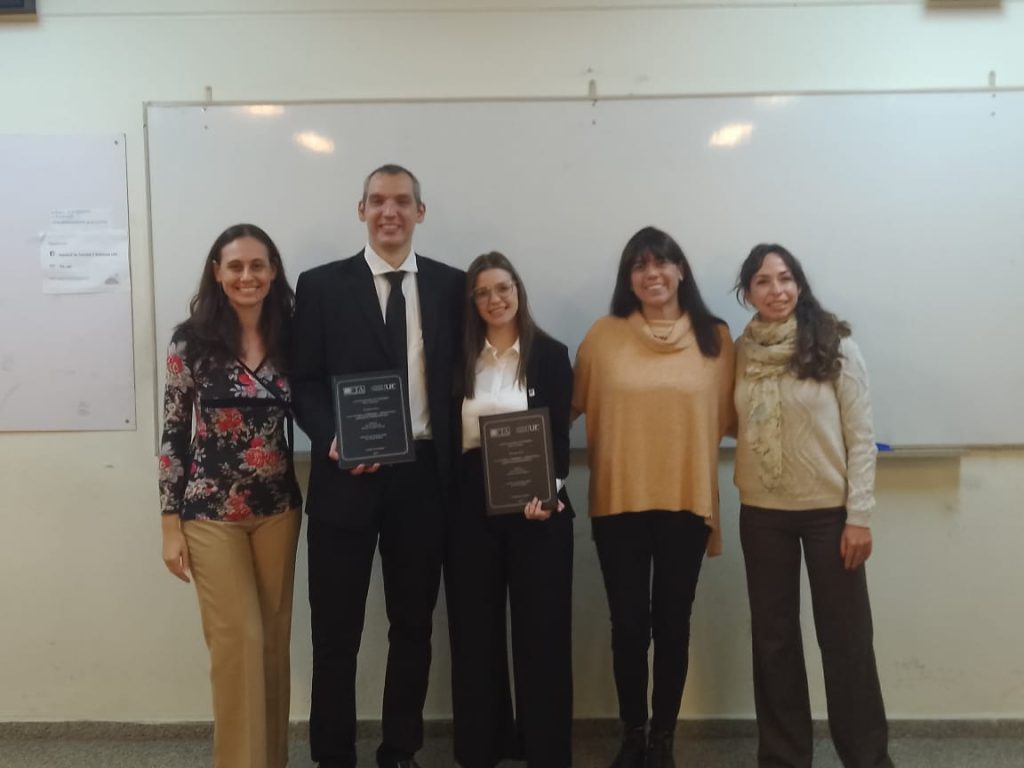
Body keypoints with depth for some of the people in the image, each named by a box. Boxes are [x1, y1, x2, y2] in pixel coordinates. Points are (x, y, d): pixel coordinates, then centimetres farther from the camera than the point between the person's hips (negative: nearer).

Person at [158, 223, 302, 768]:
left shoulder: (290, 338, 2)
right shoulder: (192, 341, -5)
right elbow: (173, 433, -4)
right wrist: (171, 524, -5)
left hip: (279, 509, 3)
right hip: (211, 512, -3)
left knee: (274, 641, 12)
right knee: (237, 641, -2)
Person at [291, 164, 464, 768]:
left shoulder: (452, 285, 7)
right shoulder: (322, 285, 3)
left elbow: (460, 377, 7)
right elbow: (305, 382, 0)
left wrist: (457, 461, -4)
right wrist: (332, 439, -18)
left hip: (424, 476, 2)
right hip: (347, 475, -1)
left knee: (414, 626, 14)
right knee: (336, 630, 7)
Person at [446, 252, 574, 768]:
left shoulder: (551, 355, 3)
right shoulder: (460, 357, 6)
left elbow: (560, 435, -2)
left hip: (535, 502, -1)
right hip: (470, 505, 2)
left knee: (541, 627, 3)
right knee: (475, 627, 9)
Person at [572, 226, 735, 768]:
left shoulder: (715, 338, 3)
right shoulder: (603, 336, 1)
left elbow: (726, 416, 8)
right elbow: (574, 406, 6)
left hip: (686, 501, 0)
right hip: (618, 502, 0)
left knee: (672, 624, 8)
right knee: (628, 625, 6)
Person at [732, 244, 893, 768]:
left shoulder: (835, 346, -7)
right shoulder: (740, 353, 2)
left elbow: (861, 436, -7)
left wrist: (859, 516, -11)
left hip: (829, 511, -3)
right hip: (761, 514, 3)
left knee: (845, 637, 6)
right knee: (773, 637, 12)